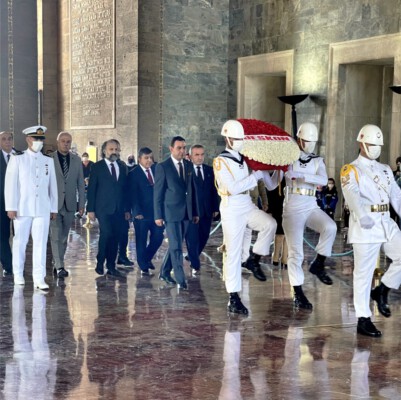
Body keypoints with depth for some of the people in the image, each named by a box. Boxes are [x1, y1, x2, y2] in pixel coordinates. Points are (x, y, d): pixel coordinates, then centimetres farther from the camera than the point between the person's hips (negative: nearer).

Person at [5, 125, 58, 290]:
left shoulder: (48, 161, 11)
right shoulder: (17, 159, 2)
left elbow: (52, 185, 12)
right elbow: (11, 184, -2)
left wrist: (54, 208, 10)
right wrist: (11, 207, -9)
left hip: (43, 208, 2)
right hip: (22, 208, -2)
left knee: (41, 243, -5)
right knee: (20, 242, 6)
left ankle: (39, 279, -7)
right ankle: (18, 275, 19)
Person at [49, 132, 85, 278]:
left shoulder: (76, 160, 8)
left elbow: (80, 183, 9)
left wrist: (81, 204, 5)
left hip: (70, 204, 3)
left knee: (64, 236, 8)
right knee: (56, 236, -8)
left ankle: (58, 264, 18)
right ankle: (59, 266, -8)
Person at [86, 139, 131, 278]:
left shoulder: (122, 167, 13)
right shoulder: (97, 167, 1)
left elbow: (125, 189, 14)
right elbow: (91, 189, -1)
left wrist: (127, 209, 11)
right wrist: (90, 209, -7)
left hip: (119, 209, 4)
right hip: (104, 208, -4)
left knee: (115, 237, 3)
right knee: (106, 234, -13)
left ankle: (111, 266, 10)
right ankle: (100, 263, 3)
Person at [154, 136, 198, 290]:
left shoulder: (189, 165, 10)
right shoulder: (163, 167, -5)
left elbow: (192, 189, 13)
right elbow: (158, 192, -6)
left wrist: (195, 212, 10)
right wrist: (158, 215, -9)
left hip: (186, 213, 5)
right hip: (171, 212, -5)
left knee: (175, 245, 12)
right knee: (176, 247, -6)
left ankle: (165, 272, 26)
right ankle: (181, 280, -3)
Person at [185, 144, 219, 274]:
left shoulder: (209, 170, 9)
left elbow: (214, 190, 10)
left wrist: (215, 208, 6)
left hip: (207, 210, 5)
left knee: (204, 237, 11)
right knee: (192, 238, 0)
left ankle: (192, 257, 34)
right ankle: (195, 265, 11)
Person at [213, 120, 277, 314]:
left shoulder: (243, 158, 12)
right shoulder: (220, 161, -10)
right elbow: (233, 188, -20)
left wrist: (262, 172, 7)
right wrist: (256, 176, -15)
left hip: (248, 206, 6)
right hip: (231, 209, -6)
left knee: (270, 224, -22)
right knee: (233, 253, -3)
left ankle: (254, 259, -2)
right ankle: (233, 298, 4)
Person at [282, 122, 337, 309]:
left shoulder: (317, 161, 11)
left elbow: (323, 180, -10)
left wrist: (301, 175, -23)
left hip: (311, 206, 3)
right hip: (292, 206, -3)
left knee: (330, 227, -28)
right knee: (295, 252, -4)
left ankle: (318, 265, -8)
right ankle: (298, 294, 5)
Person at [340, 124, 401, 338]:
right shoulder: (351, 170, -2)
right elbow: (353, 195, -20)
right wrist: (363, 216, -38)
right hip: (364, 226, -6)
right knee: (364, 273, -2)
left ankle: (382, 291, 13)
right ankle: (363, 320, 5)